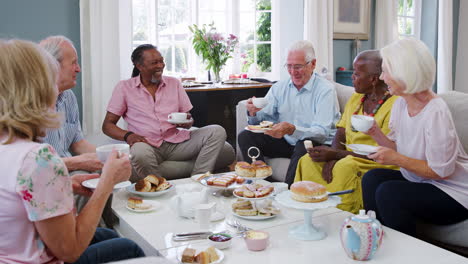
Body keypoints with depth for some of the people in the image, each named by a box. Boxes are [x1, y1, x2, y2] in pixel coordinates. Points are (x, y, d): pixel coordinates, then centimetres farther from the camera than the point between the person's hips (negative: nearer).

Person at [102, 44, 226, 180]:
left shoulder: (174, 83, 16)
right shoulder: (124, 87, 7)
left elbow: (188, 120, 19)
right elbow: (107, 125, 6)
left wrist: (187, 122, -8)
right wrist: (128, 135, -15)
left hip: (177, 142, 4)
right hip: (148, 145, -4)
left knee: (217, 131, -17)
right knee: (140, 152, -40)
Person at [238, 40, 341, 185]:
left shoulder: (325, 89, -11)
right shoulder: (279, 87, 8)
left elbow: (322, 132, -22)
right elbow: (262, 118, 3)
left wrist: (291, 129, -39)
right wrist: (253, 113, -22)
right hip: (286, 142, 5)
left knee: (304, 145, -38)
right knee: (245, 136, -10)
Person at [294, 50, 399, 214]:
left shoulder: (394, 106, -14)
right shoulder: (355, 98, 13)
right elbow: (340, 136, 11)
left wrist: (335, 155, -18)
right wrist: (331, 158, -12)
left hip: (377, 165, -7)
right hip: (348, 158, 7)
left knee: (345, 168, -34)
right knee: (308, 160, -15)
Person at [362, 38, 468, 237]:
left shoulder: (436, 112, -25)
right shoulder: (400, 103, 1)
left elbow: (441, 171, -21)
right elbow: (399, 150, 6)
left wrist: (396, 159, -23)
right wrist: (375, 133, -8)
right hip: (419, 182, 8)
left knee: (388, 192, -24)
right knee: (372, 178, -9)